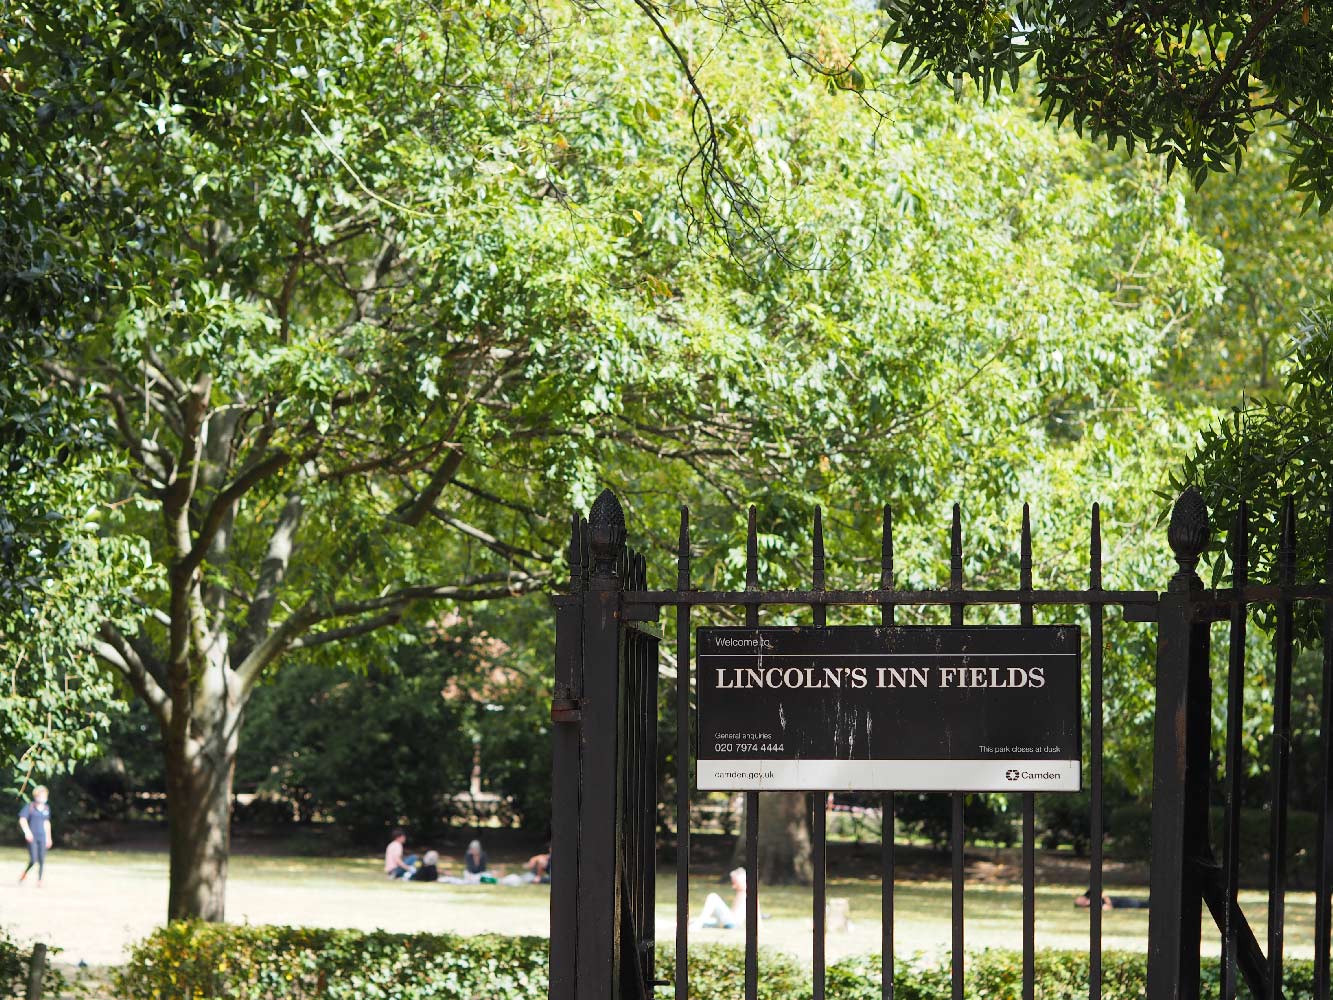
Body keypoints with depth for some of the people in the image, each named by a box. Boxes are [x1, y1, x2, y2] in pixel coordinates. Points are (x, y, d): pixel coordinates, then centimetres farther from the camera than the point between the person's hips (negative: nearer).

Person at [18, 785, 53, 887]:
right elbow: (22, 820, -12)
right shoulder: (29, 807, -5)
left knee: (42, 860, -1)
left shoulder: (46, 808, 11)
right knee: (33, 860, -10)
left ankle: (39, 881, 7)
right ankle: (25, 873, 19)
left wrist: (48, 838, 24)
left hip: (42, 837, 4)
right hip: (32, 837, -4)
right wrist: (27, 831, -28)